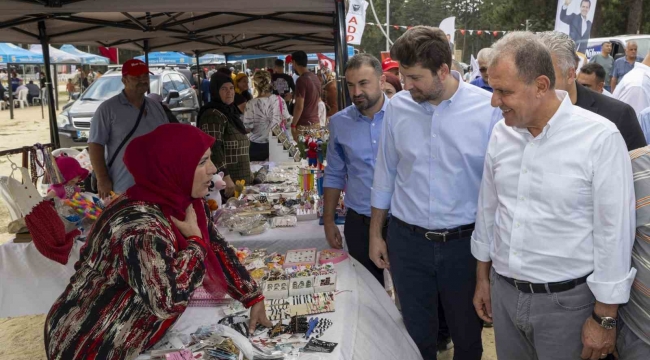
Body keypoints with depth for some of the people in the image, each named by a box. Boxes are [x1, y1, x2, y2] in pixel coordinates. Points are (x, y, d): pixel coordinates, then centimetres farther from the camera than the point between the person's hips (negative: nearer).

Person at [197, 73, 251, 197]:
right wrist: (226, 178, -26)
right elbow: (214, 149, -22)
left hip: (239, 181, 9)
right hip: (223, 184, -9)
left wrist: (247, 175, 26)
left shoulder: (231, 112, 15)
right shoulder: (213, 115, -13)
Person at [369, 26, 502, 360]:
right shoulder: (397, 107, -3)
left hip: (465, 242, -2)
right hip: (407, 241, 2)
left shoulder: (489, 109, -12)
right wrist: (375, 234, 9)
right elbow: (385, 173, 6)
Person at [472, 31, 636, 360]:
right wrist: (482, 278, 14)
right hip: (503, 293, 5)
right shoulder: (501, 133, -1)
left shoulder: (599, 138, -17)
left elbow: (614, 233, -13)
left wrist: (604, 319, -10)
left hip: (566, 301, -4)